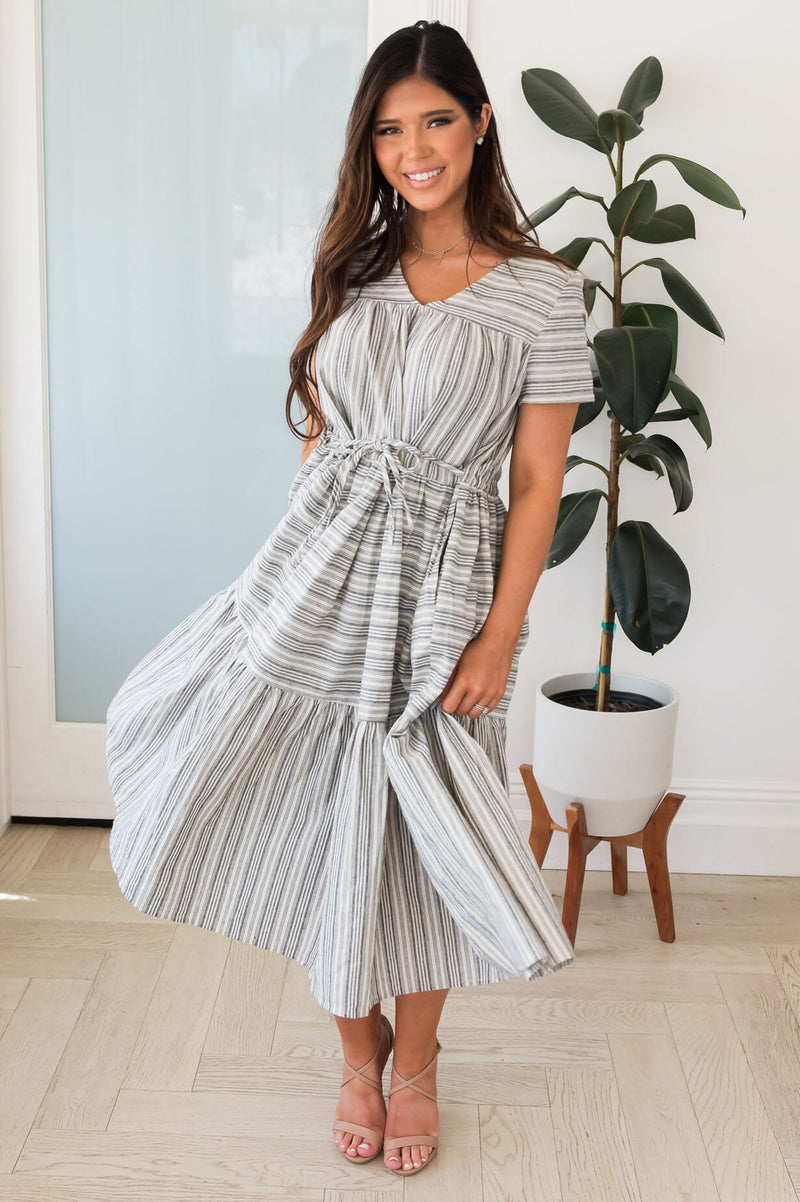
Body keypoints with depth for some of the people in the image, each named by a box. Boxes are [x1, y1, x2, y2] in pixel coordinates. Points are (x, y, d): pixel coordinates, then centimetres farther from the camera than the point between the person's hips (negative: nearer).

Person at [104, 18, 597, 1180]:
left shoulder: (542, 291, -5)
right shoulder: (350, 269, 8)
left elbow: (538, 482, -6)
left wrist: (499, 637, -10)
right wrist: (309, 550, 8)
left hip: (441, 587, -3)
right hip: (320, 566, 4)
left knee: (418, 833, 9)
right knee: (320, 817, 8)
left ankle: (413, 1063, 34)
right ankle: (357, 1051, 33)